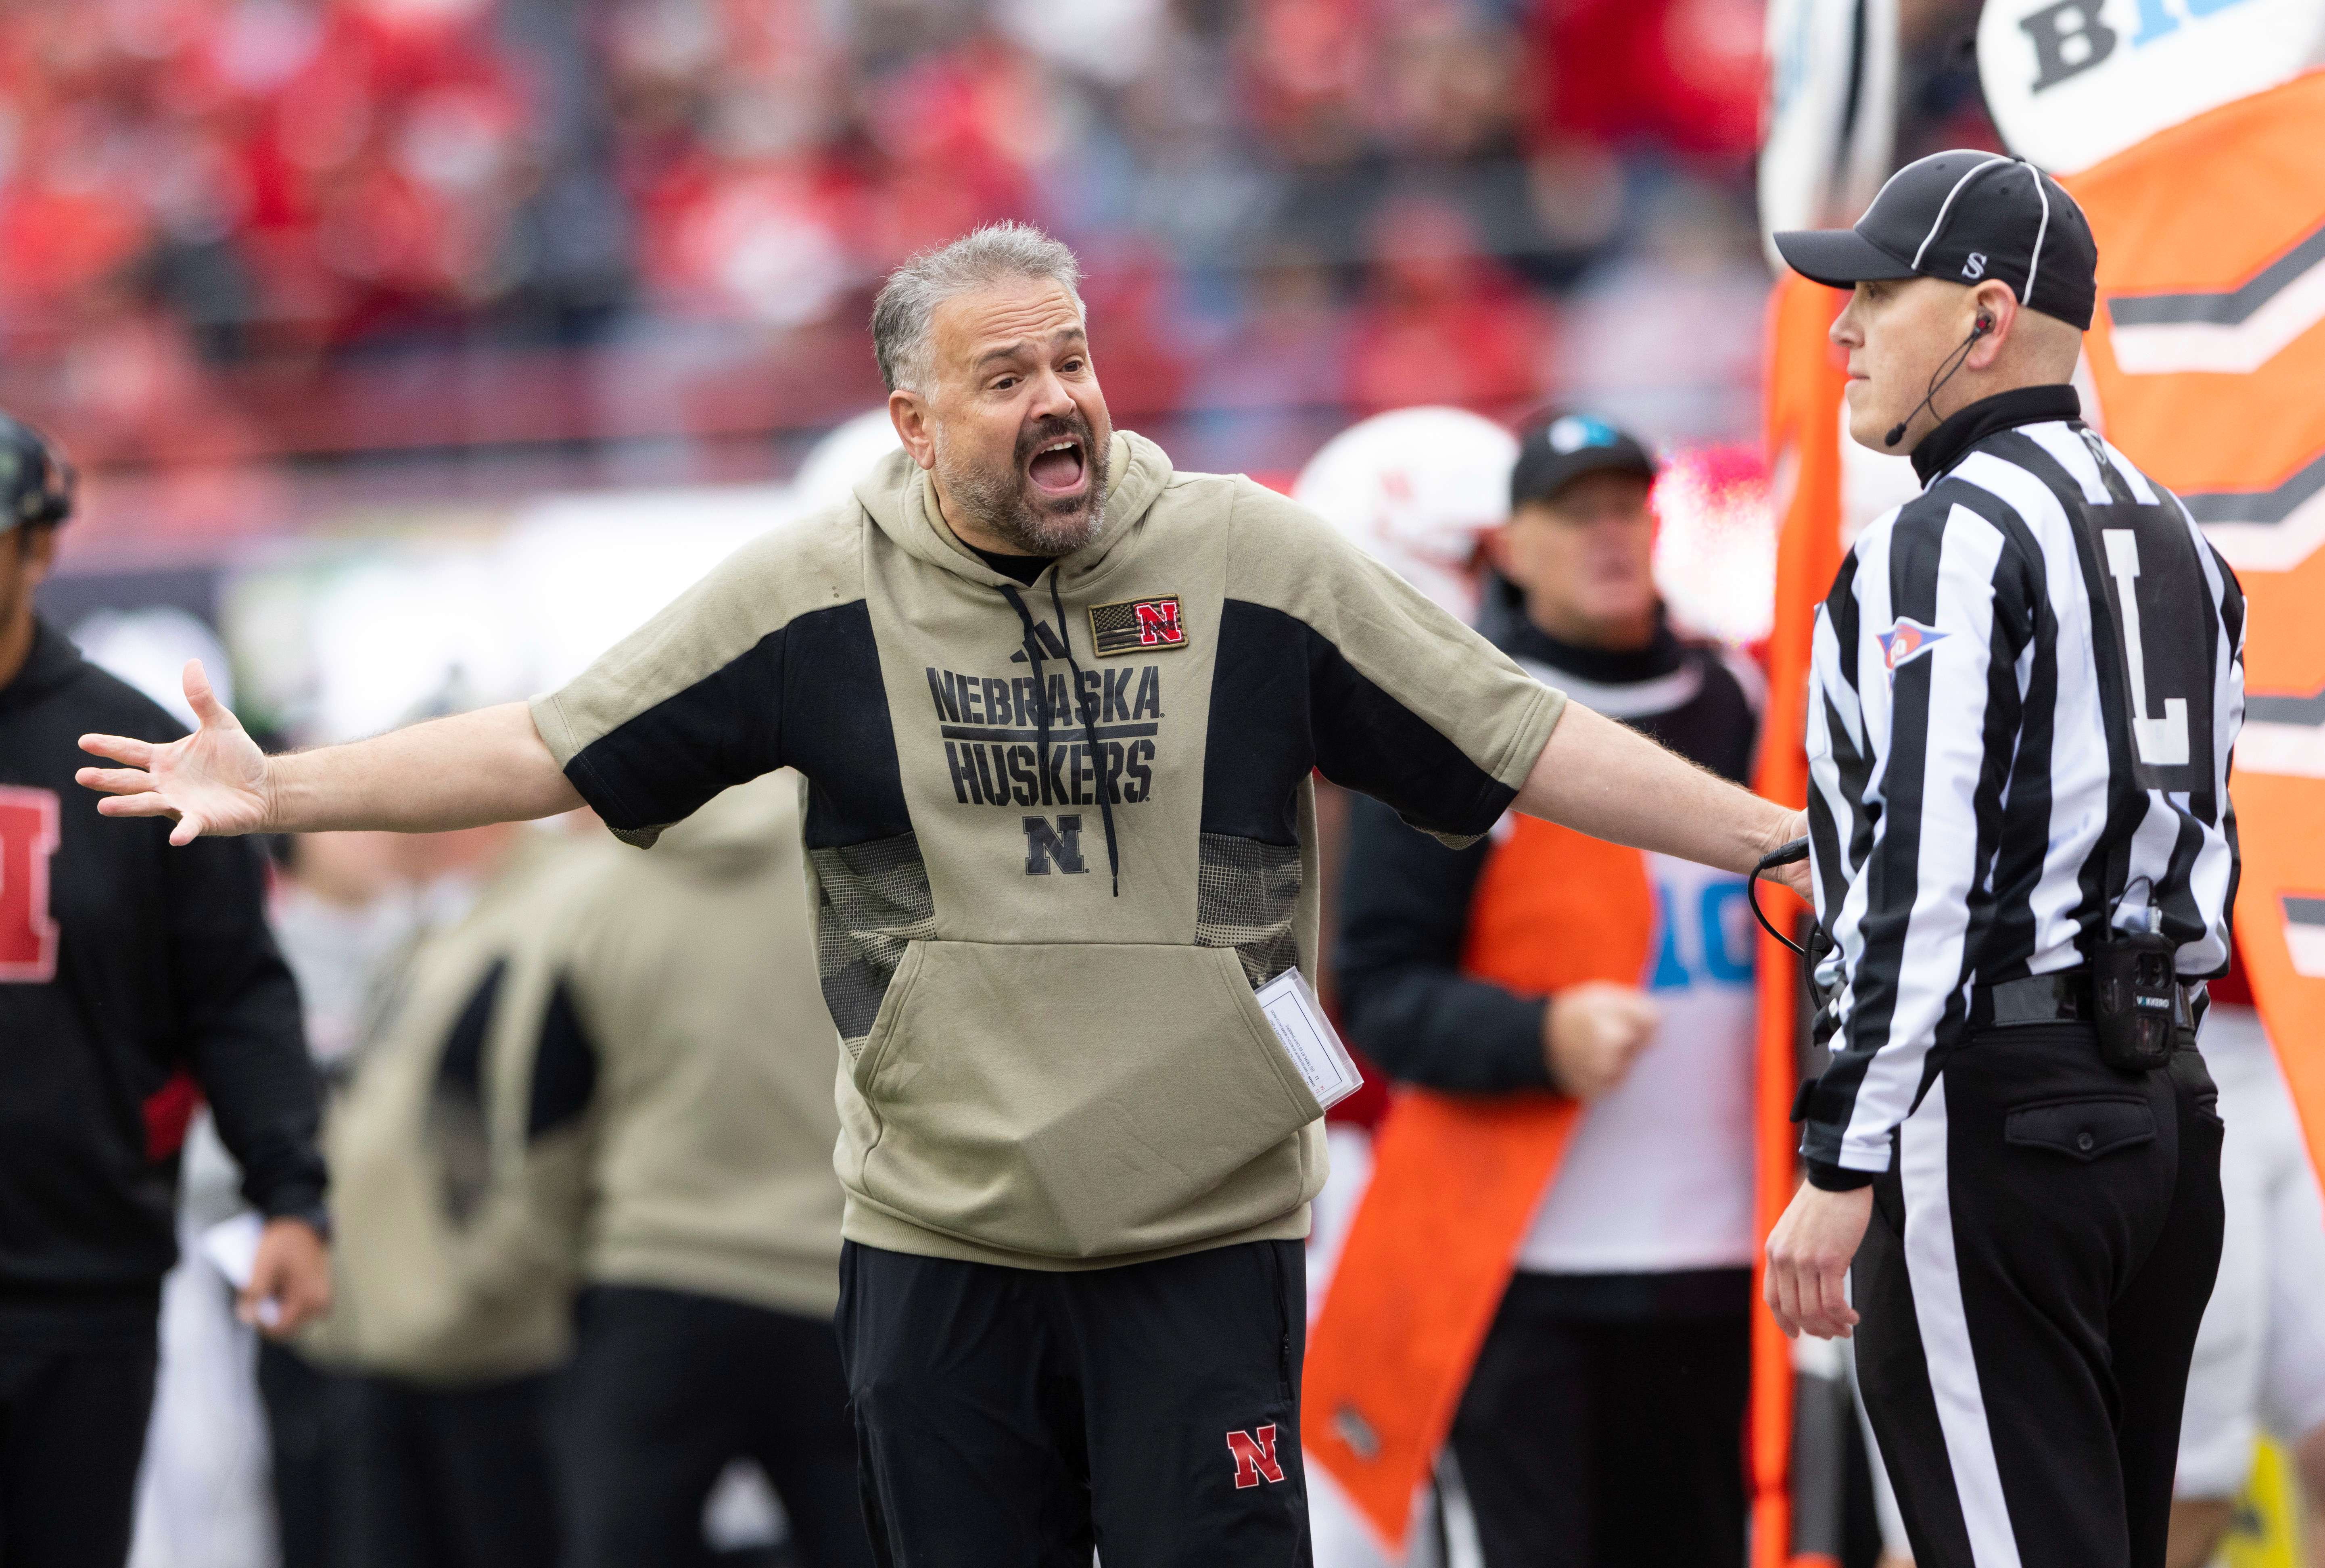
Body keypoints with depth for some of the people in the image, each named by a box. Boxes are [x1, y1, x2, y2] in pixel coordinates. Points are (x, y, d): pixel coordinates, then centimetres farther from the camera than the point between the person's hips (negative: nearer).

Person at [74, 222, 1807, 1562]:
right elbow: (560, 747, 3)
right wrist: (283, 790, -2)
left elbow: (1527, 742, 0)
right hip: (938, 1246, 1)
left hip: (1208, 1241, -1)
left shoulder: (1251, 561, -2)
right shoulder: (820, 594, -1)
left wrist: (1781, 835, -5)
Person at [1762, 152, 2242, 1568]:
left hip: (1994, 1096, -9)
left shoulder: (1946, 542, -11)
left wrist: (1840, 1166, -19)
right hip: (2166, 1103, 9)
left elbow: (1920, 871, -19)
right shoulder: (2172, 536, 17)